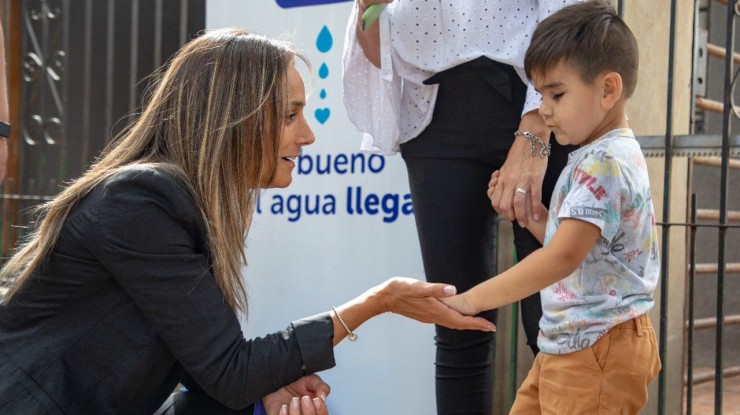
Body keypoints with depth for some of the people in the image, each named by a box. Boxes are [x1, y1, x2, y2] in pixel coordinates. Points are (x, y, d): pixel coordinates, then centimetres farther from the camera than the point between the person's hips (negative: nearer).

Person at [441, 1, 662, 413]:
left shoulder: (604, 163, -19)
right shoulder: (596, 158, 13)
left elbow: (564, 256, -29)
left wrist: (471, 299, -28)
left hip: (598, 347, -10)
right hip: (569, 343, 10)